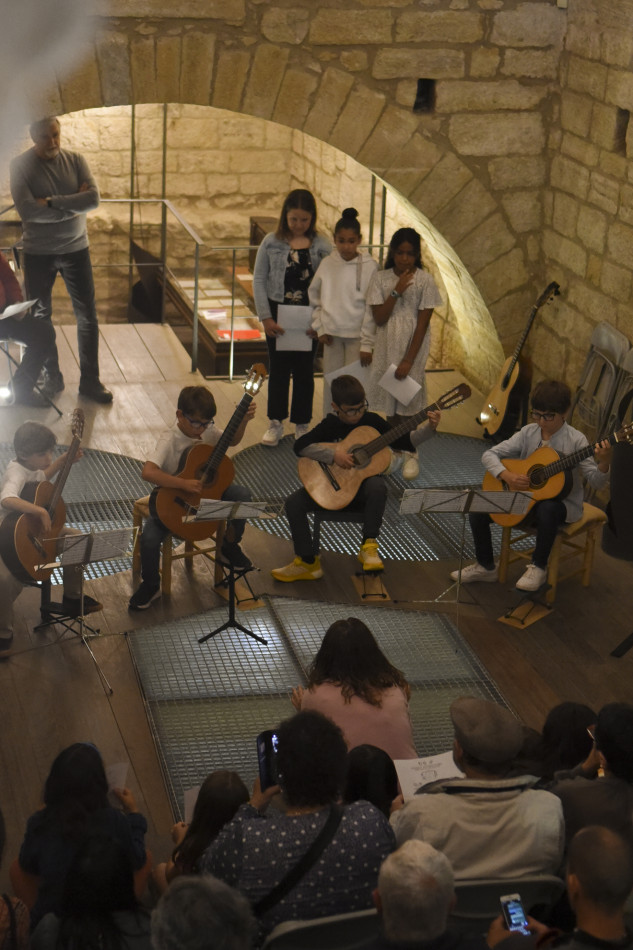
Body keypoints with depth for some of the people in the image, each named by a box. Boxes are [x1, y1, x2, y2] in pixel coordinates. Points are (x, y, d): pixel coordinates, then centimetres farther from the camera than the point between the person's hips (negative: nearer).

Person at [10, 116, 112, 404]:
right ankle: (51, 376, 25)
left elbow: (93, 199, -15)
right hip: (38, 252, -1)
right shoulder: (20, 165, -10)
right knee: (40, 316, 9)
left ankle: (90, 380, 13)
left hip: (76, 249, 1)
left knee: (87, 315, 3)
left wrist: (51, 202, -22)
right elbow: (27, 210, -22)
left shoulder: (75, 160, -2)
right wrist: (73, 205, -17)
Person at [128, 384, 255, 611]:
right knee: (149, 537, -28)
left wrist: (243, 420, -5)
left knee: (241, 494, -13)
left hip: (204, 490, 5)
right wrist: (184, 484, -42)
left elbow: (232, 440, 14)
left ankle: (230, 547, 13)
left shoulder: (206, 430, -6)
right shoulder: (169, 440, -25)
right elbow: (148, 472, -40)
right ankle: (150, 585, 2)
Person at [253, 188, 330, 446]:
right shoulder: (271, 243, -3)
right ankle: (275, 423, 19)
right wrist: (266, 317, -8)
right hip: (278, 313, 0)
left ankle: (302, 425, 21)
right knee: (278, 368, 7)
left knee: (304, 370, 9)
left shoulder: (322, 247, -4)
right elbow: (259, 280, -1)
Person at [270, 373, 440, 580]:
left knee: (377, 486, -37)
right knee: (293, 503, -20)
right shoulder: (330, 425, -3)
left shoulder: (372, 421, 0)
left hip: (362, 487, -1)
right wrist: (333, 454, -25)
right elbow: (300, 446, -15)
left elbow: (405, 442, 2)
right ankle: (308, 562, -10)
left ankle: (368, 546, -22)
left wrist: (429, 428, -12)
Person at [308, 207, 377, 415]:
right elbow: (314, 296, 13)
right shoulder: (327, 264, 2)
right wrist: (320, 328, 5)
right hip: (332, 335, 3)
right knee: (331, 386, 8)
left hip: (357, 335, -3)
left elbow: (371, 308, -8)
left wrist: (367, 344, -9)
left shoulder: (369, 267, -8)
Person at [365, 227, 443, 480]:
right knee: (390, 403, 8)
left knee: (408, 402, -1)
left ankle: (411, 453, 12)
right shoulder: (381, 278, -1)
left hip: (413, 347, -2)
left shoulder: (425, 280, -7)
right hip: (386, 347, 2)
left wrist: (408, 360, -13)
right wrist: (396, 292, -19)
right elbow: (379, 318, -6)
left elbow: (423, 323, -9)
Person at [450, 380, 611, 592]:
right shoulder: (528, 433, -3)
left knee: (547, 509, -40)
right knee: (477, 510, -10)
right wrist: (506, 474, -21)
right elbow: (490, 454, -3)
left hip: (561, 501, -4)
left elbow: (596, 482, -18)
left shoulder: (575, 440, -13)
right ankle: (486, 567, 12)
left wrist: (603, 464, -39)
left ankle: (538, 567, -16)